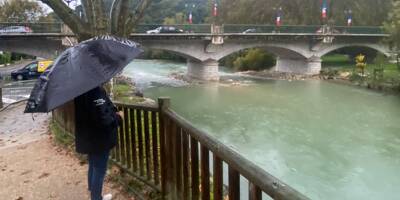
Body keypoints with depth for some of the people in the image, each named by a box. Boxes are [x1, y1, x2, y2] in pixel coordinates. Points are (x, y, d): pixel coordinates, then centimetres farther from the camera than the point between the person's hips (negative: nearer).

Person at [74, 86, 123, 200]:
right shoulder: (96, 91, -26)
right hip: (99, 140, -9)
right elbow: (102, 119, -29)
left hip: (88, 138, 9)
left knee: (93, 167, 24)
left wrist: (113, 113, 9)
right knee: (99, 170, 6)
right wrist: (118, 117, -10)